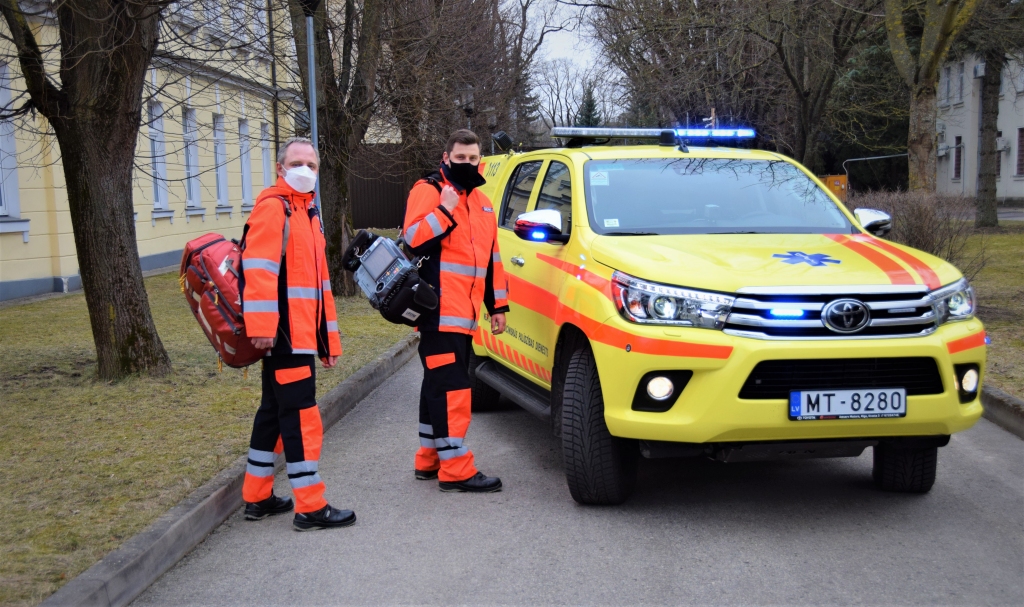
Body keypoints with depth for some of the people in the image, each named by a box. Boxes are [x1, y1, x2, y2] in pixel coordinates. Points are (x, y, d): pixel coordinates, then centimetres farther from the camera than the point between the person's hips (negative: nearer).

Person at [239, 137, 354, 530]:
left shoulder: (309, 212, 21)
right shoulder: (272, 206, -9)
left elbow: (319, 280, 25)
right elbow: (259, 268, -22)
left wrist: (329, 337, 23)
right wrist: (261, 325, -30)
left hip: (302, 335, 10)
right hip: (284, 334, -10)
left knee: (274, 412, 16)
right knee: (301, 417, -7)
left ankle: (257, 498, 26)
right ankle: (310, 508, -2)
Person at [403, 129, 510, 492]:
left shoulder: (481, 203, 21)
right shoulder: (428, 190, -3)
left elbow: (491, 258, 24)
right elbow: (413, 240, -16)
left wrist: (498, 305, 21)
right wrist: (445, 210, -22)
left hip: (464, 313, 8)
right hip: (439, 310, -8)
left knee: (439, 385, 14)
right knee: (451, 387, -11)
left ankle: (430, 459, 22)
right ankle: (455, 469, -10)